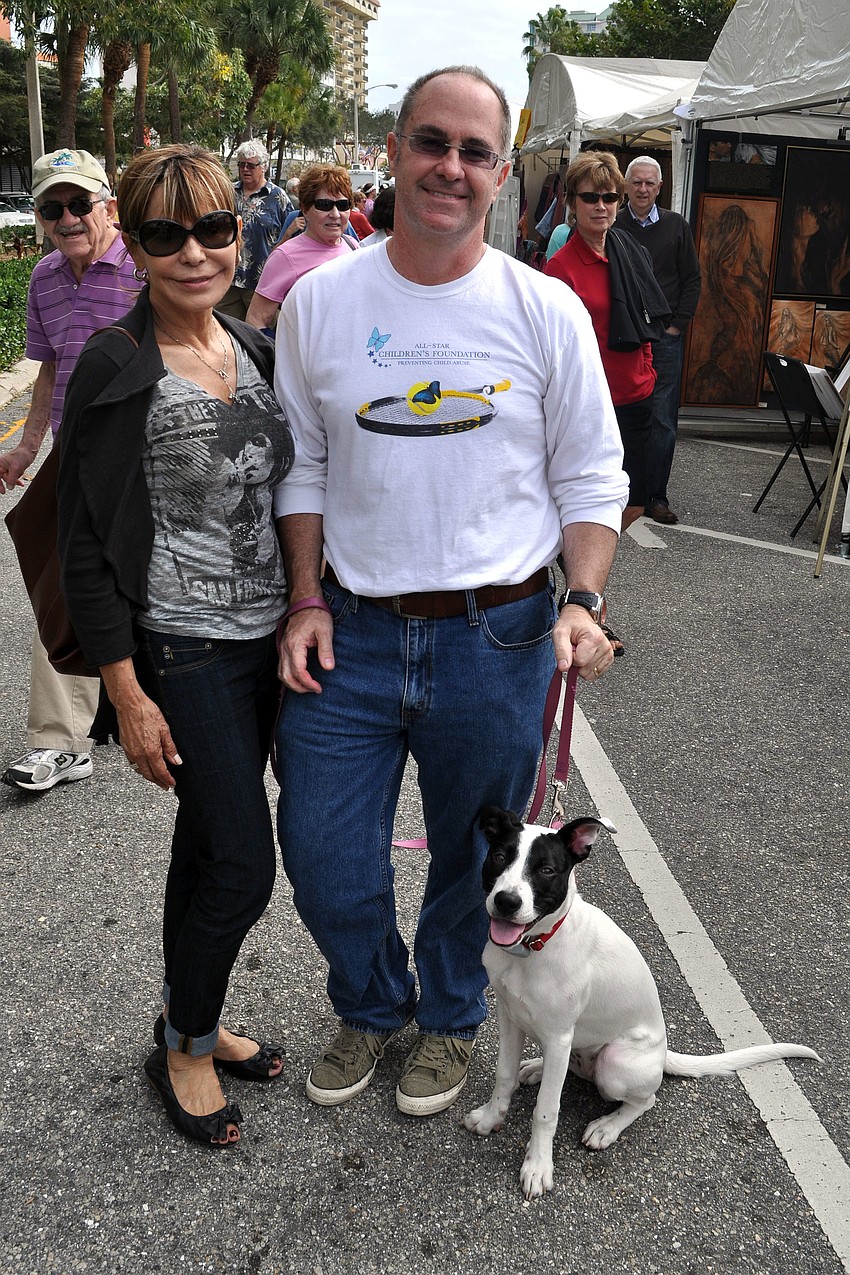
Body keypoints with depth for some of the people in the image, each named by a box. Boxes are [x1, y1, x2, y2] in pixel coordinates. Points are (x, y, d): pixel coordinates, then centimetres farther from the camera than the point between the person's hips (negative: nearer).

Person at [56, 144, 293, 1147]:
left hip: (269, 638, 6)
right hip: (185, 652, -6)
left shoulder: (257, 353, 7)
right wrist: (129, 695, -14)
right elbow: (87, 546, -13)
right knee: (242, 864, -3)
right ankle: (181, 1045, 23)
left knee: (207, 845, 18)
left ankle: (193, 1024, 36)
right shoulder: (115, 371, -13)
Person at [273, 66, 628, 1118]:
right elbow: (302, 466, 7)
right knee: (321, 855, 10)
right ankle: (372, 1005, 41)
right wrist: (305, 601, -1)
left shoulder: (547, 311, -3)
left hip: (498, 637, -1)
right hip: (351, 634, 2)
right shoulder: (318, 302, 0)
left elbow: (591, 477, 2)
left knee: (473, 860, 15)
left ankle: (449, 1017, 45)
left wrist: (583, 605, -11)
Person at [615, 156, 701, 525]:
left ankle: (655, 496, 5)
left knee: (663, 421, -1)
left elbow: (692, 280, 10)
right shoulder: (612, 226, 3)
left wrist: (677, 324, 1)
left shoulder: (676, 226, 8)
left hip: (664, 337, 1)